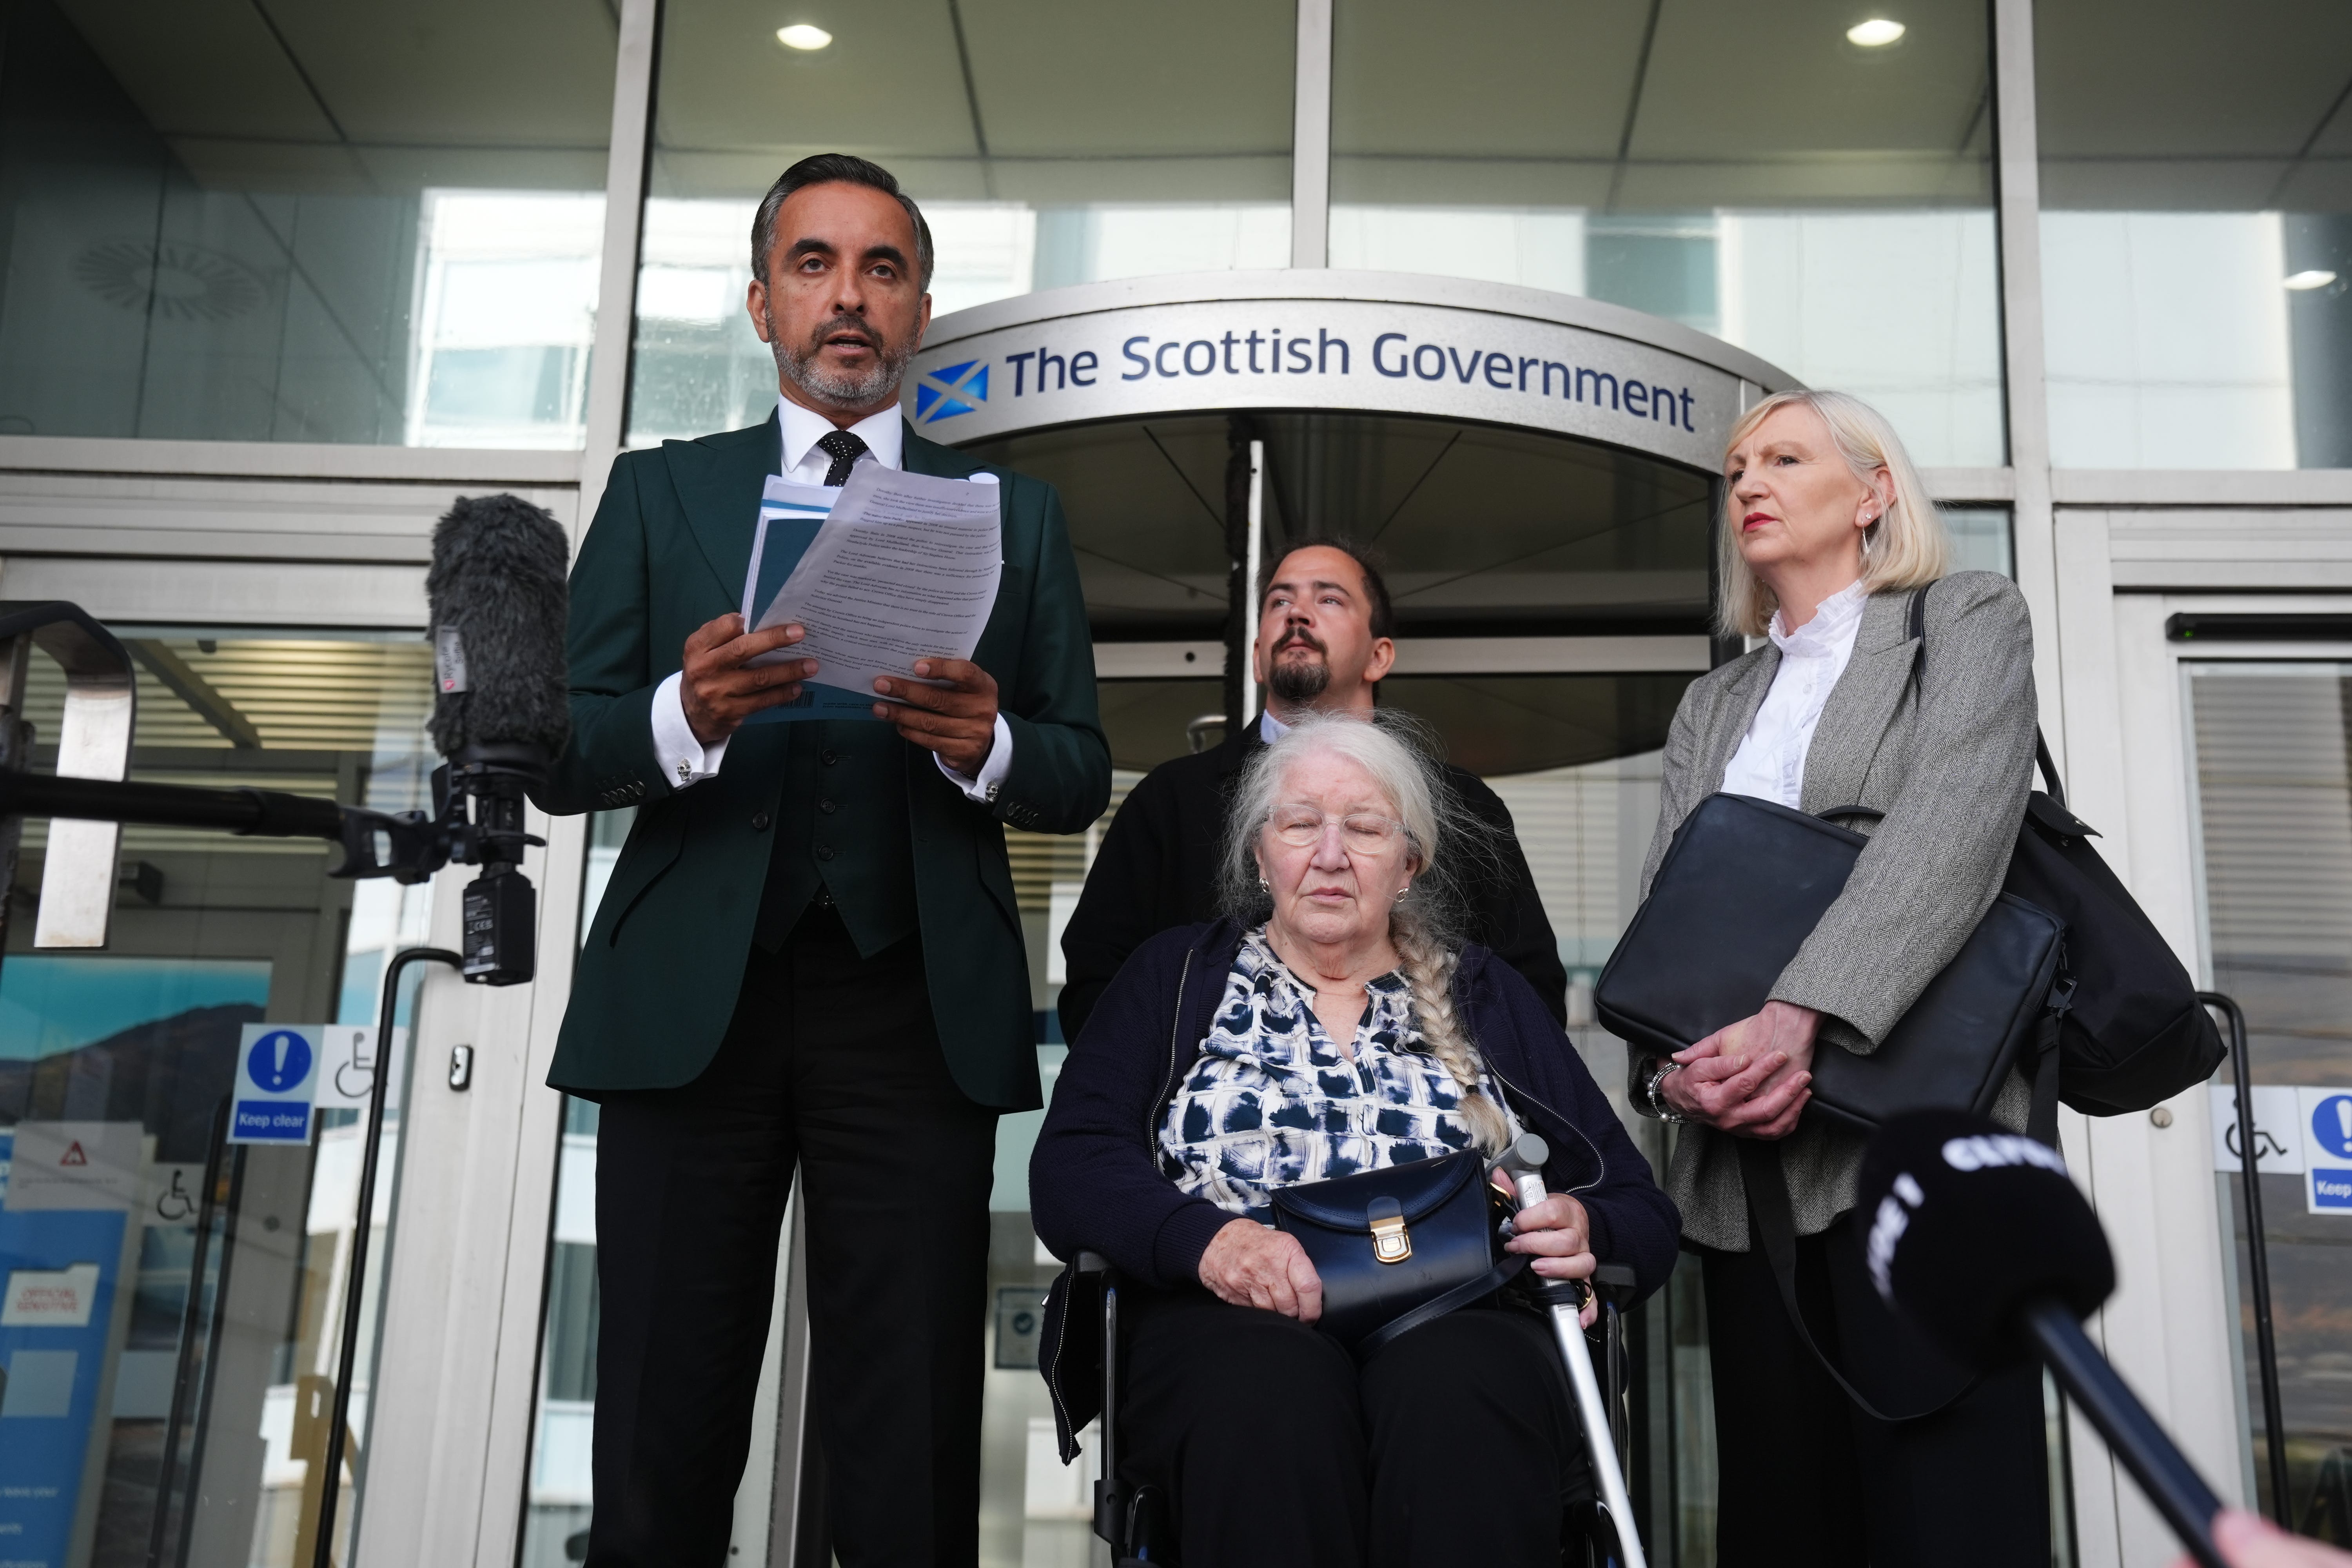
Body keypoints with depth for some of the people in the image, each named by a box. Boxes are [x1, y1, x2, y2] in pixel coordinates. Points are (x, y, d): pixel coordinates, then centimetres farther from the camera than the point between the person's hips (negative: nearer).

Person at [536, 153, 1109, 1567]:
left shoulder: (1014, 512, 16)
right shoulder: (659, 493, 15)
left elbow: (1081, 774, 10)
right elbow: (560, 757, 6)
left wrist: (986, 745, -12)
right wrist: (684, 717, -15)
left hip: (915, 1011, 0)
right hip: (692, 1001, 0)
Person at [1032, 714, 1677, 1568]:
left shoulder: (1487, 998, 20)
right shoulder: (1175, 976, 17)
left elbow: (1644, 1217, 16)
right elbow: (1069, 1173, 3)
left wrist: (1582, 1229, -9)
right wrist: (1206, 1237, -17)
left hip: (1457, 1323, 1)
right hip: (1234, 1318, 0)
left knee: (1454, 1391, -36)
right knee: (1272, 1390, -37)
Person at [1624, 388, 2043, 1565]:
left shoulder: (1968, 620, 9)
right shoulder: (1710, 706, 24)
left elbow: (1950, 833, -10)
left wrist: (1795, 1017, -23)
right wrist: (1676, 1066, -9)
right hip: (1742, 1168, 5)